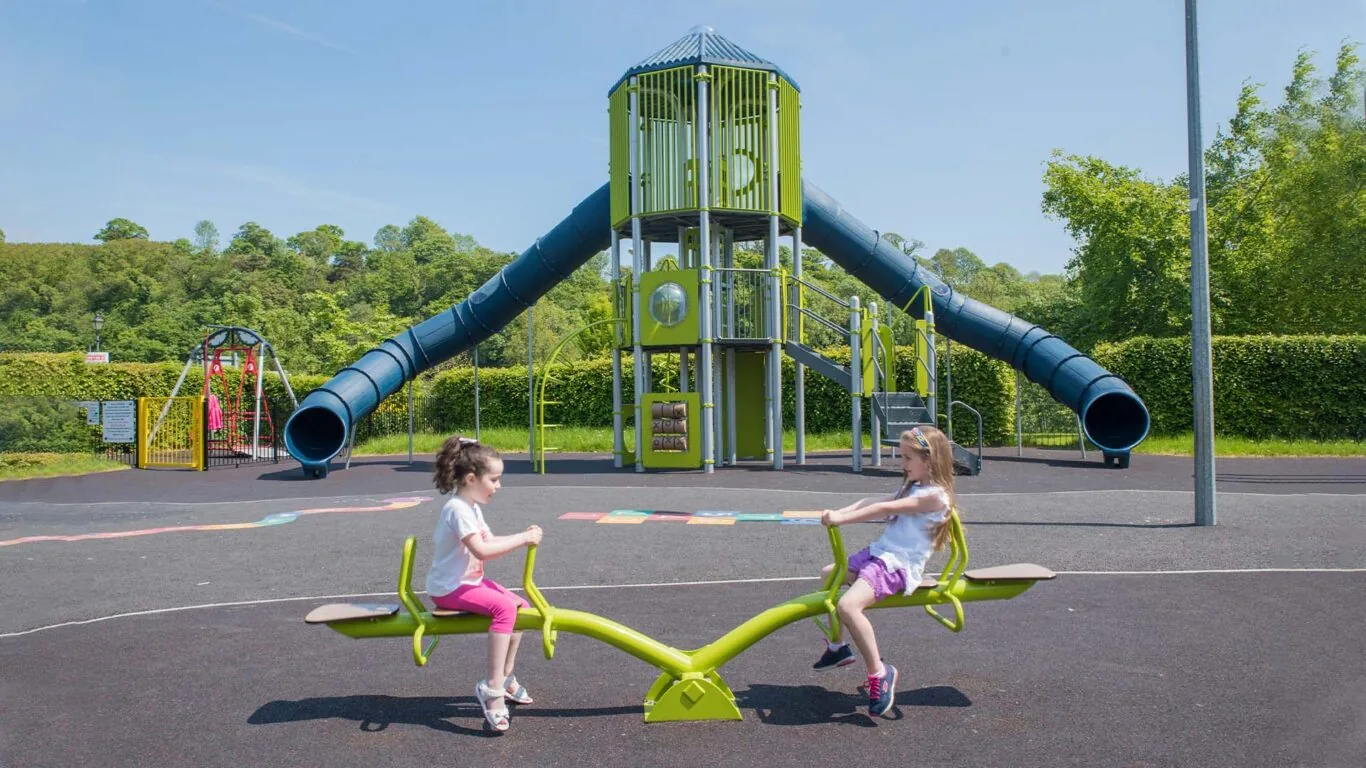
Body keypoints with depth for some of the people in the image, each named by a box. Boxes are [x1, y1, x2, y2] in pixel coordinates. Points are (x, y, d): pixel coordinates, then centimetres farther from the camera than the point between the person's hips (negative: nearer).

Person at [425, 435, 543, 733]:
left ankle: (505, 677, 21)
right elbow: (481, 550, -32)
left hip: (469, 581, 10)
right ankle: (493, 688, -25)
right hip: (449, 588, -10)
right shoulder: (459, 509, -22)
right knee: (504, 607, -29)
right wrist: (522, 539, -26)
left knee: (522, 606, 9)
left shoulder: (472, 507, 12)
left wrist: (522, 538, -3)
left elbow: (490, 542, 13)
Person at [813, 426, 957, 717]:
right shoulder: (910, 488, 18)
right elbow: (871, 503, 7)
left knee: (848, 605, -30)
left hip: (898, 565, -11)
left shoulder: (935, 495, -14)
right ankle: (838, 648, 31)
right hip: (878, 552, 11)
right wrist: (838, 513, -7)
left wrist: (842, 518, -21)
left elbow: (884, 509, -21)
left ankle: (879, 672, -15)